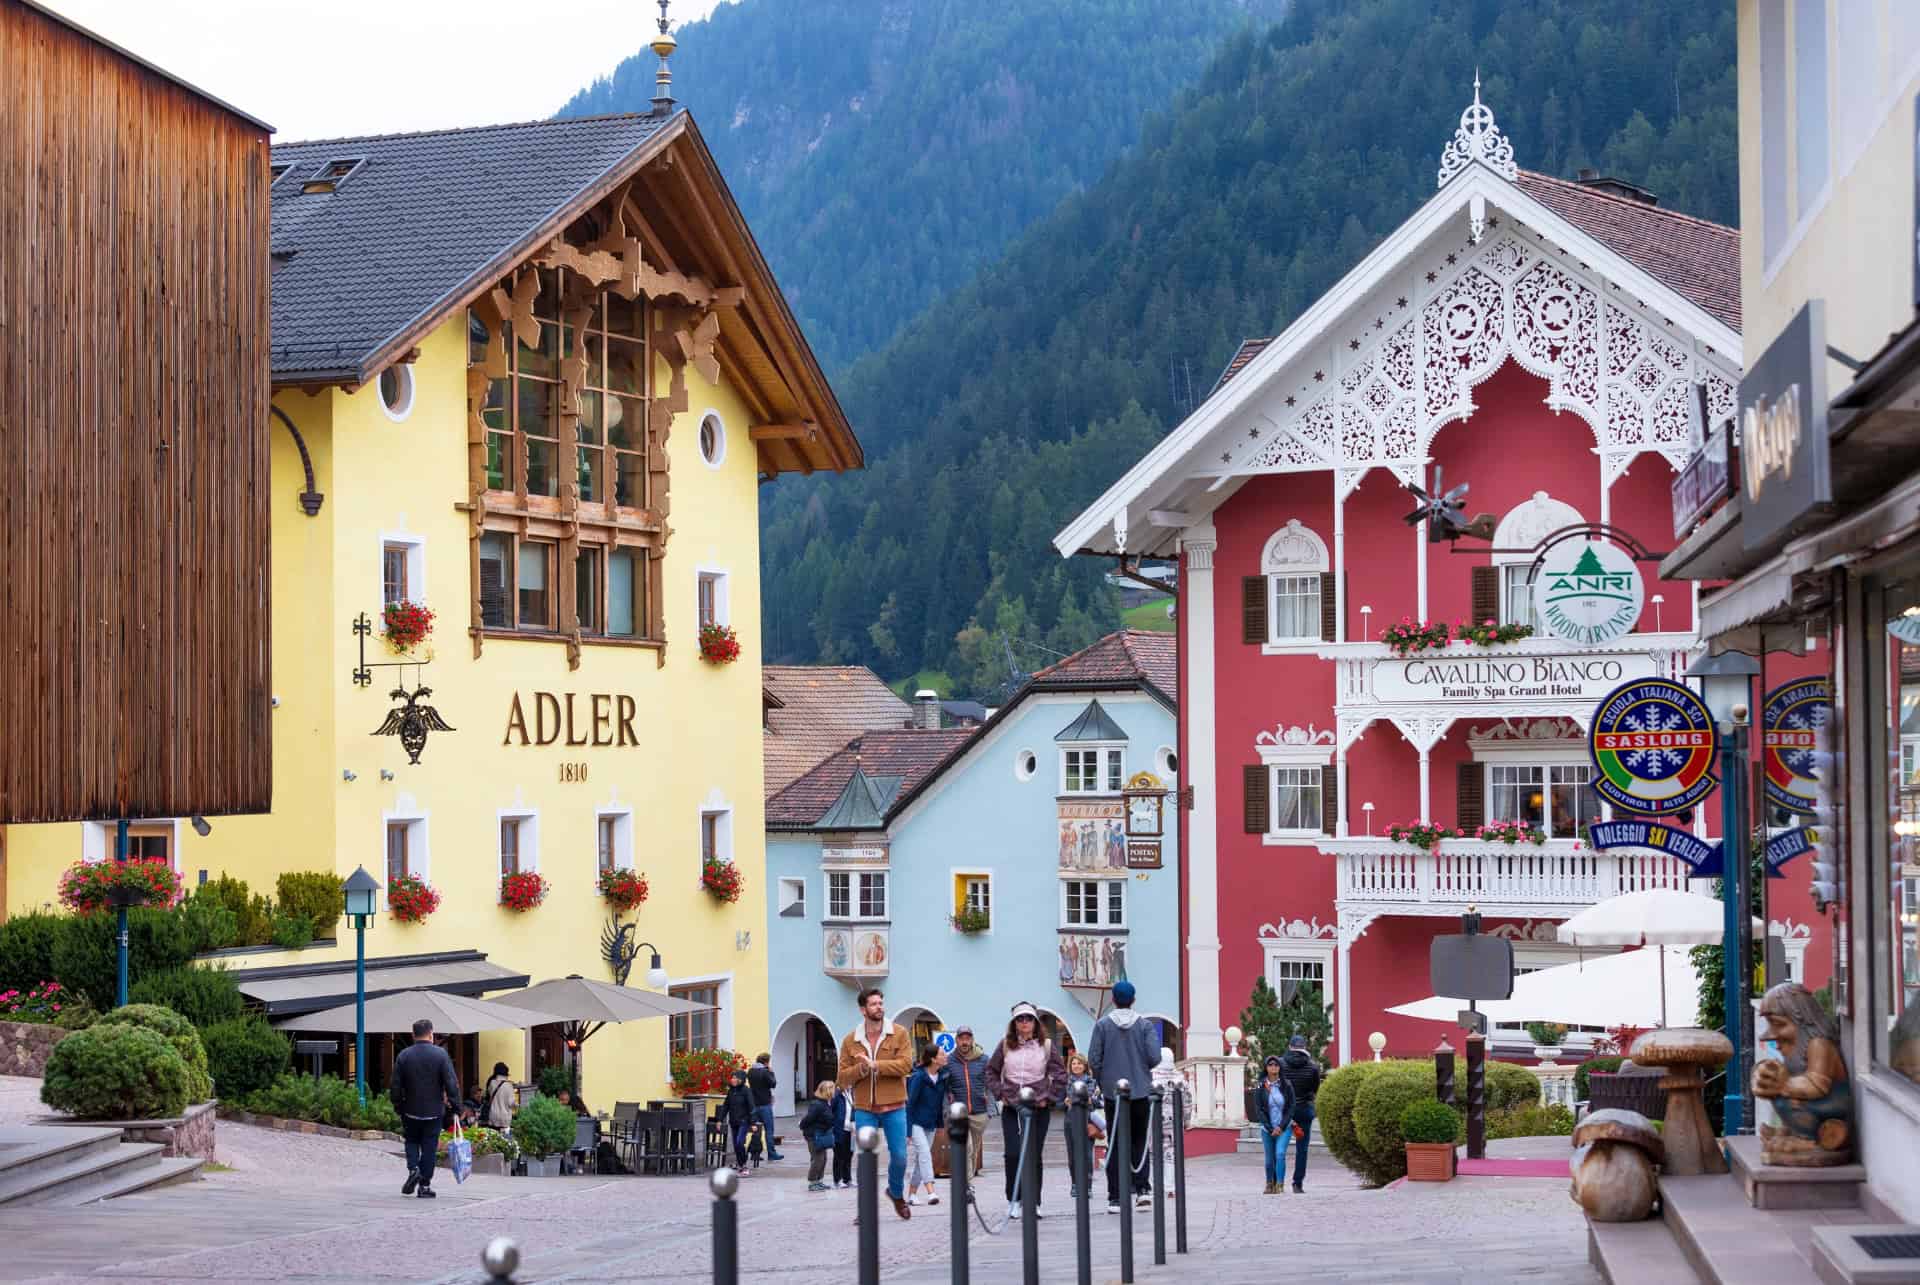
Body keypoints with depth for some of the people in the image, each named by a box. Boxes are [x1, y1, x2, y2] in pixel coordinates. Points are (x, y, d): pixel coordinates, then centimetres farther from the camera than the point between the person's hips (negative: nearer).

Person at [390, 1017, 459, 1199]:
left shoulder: (403, 1056, -3)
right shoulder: (440, 1054, -8)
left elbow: (395, 1087, 0)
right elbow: (452, 1084, -11)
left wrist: (398, 1107, 13)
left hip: (411, 1111, 1)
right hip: (434, 1111, -1)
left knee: (412, 1141, 20)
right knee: (429, 1146, 6)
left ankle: (413, 1169, -5)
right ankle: (425, 1185, 7)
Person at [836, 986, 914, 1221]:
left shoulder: (899, 1034, 0)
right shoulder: (851, 1040, 4)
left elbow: (905, 1064, -14)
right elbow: (843, 1078, 3)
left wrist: (874, 1065, -20)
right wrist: (860, 1069, -17)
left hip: (894, 1107, -1)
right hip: (864, 1109, 1)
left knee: (899, 1157, 2)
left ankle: (896, 1193, 31)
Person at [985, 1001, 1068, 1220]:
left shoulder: (1046, 1046, 2)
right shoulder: (1005, 1046, 6)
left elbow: (1061, 1075, 4)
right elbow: (991, 1072, 13)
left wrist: (1049, 1097, -3)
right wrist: (1000, 1093, 2)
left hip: (1038, 1109, -1)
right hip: (1011, 1109, 1)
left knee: (1034, 1156, 0)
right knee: (1013, 1154, -8)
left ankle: (1034, 1202, 8)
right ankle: (1013, 1201, 4)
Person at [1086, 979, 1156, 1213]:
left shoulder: (1102, 1025, -3)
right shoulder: (1144, 1025, -3)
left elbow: (1093, 1059, -6)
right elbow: (1154, 1057, -10)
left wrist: (1103, 1081, 10)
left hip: (1112, 1092, 0)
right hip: (1141, 1091, 0)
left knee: (1116, 1144, 4)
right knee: (1139, 1141, 14)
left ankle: (1115, 1198, 2)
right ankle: (1143, 1188, 0)